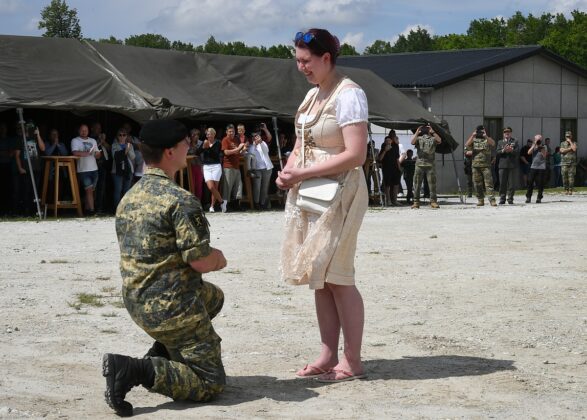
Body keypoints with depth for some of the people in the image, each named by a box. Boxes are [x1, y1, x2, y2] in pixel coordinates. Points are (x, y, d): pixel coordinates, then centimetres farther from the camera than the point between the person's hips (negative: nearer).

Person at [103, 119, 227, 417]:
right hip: (172, 305, -9)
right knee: (211, 382, 1)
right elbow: (200, 261, -20)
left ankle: (159, 355, 19)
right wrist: (217, 259, 4)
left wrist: (210, 256, 12)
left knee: (213, 297, 33)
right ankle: (134, 370, -17)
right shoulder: (181, 200, -17)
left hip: (136, 302, 9)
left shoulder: (128, 198, 10)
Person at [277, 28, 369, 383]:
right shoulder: (313, 94, 13)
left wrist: (302, 173, -19)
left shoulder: (348, 94, -13)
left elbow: (356, 154, -21)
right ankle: (328, 356, 15)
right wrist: (288, 172, 0)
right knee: (319, 277, 9)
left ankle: (353, 361, 1)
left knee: (336, 277, -7)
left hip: (338, 193, -8)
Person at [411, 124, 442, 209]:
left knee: (432, 183, -1)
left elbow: (439, 141, -10)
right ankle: (416, 202, 3)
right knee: (417, 183, 0)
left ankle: (433, 201, 2)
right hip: (420, 163, 0)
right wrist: (417, 132, -10)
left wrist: (433, 132, -13)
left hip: (430, 164, 0)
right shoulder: (419, 139, 10)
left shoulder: (433, 139, 11)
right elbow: (412, 142, -10)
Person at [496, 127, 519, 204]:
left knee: (511, 183, -3)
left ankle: (510, 199, 0)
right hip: (502, 165, 1)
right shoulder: (500, 142, 17)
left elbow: (516, 152, 1)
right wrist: (503, 150, -13)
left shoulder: (515, 141, 11)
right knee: (502, 183, 0)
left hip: (511, 165, -1)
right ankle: (502, 199, 4)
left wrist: (511, 150, -17)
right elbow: (498, 153, 5)